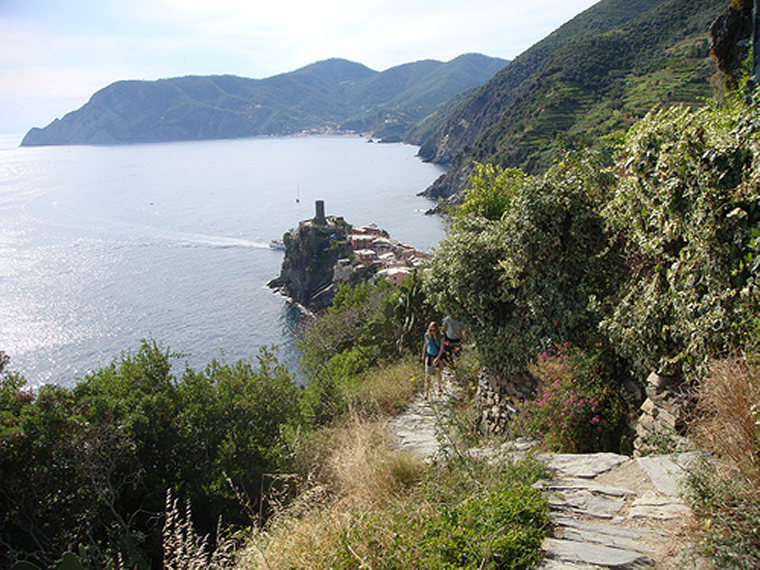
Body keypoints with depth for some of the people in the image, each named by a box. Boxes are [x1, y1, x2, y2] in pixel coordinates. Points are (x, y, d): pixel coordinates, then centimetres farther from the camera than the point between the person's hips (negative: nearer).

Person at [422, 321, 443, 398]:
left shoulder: (441, 336, -17)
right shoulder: (427, 335, -10)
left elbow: (442, 348, -16)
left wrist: (438, 358, -26)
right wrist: (423, 355, 13)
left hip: (438, 356, -1)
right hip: (429, 356, 1)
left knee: (438, 373, 14)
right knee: (428, 374, -7)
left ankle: (440, 387, 41)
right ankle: (427, 392, -6)